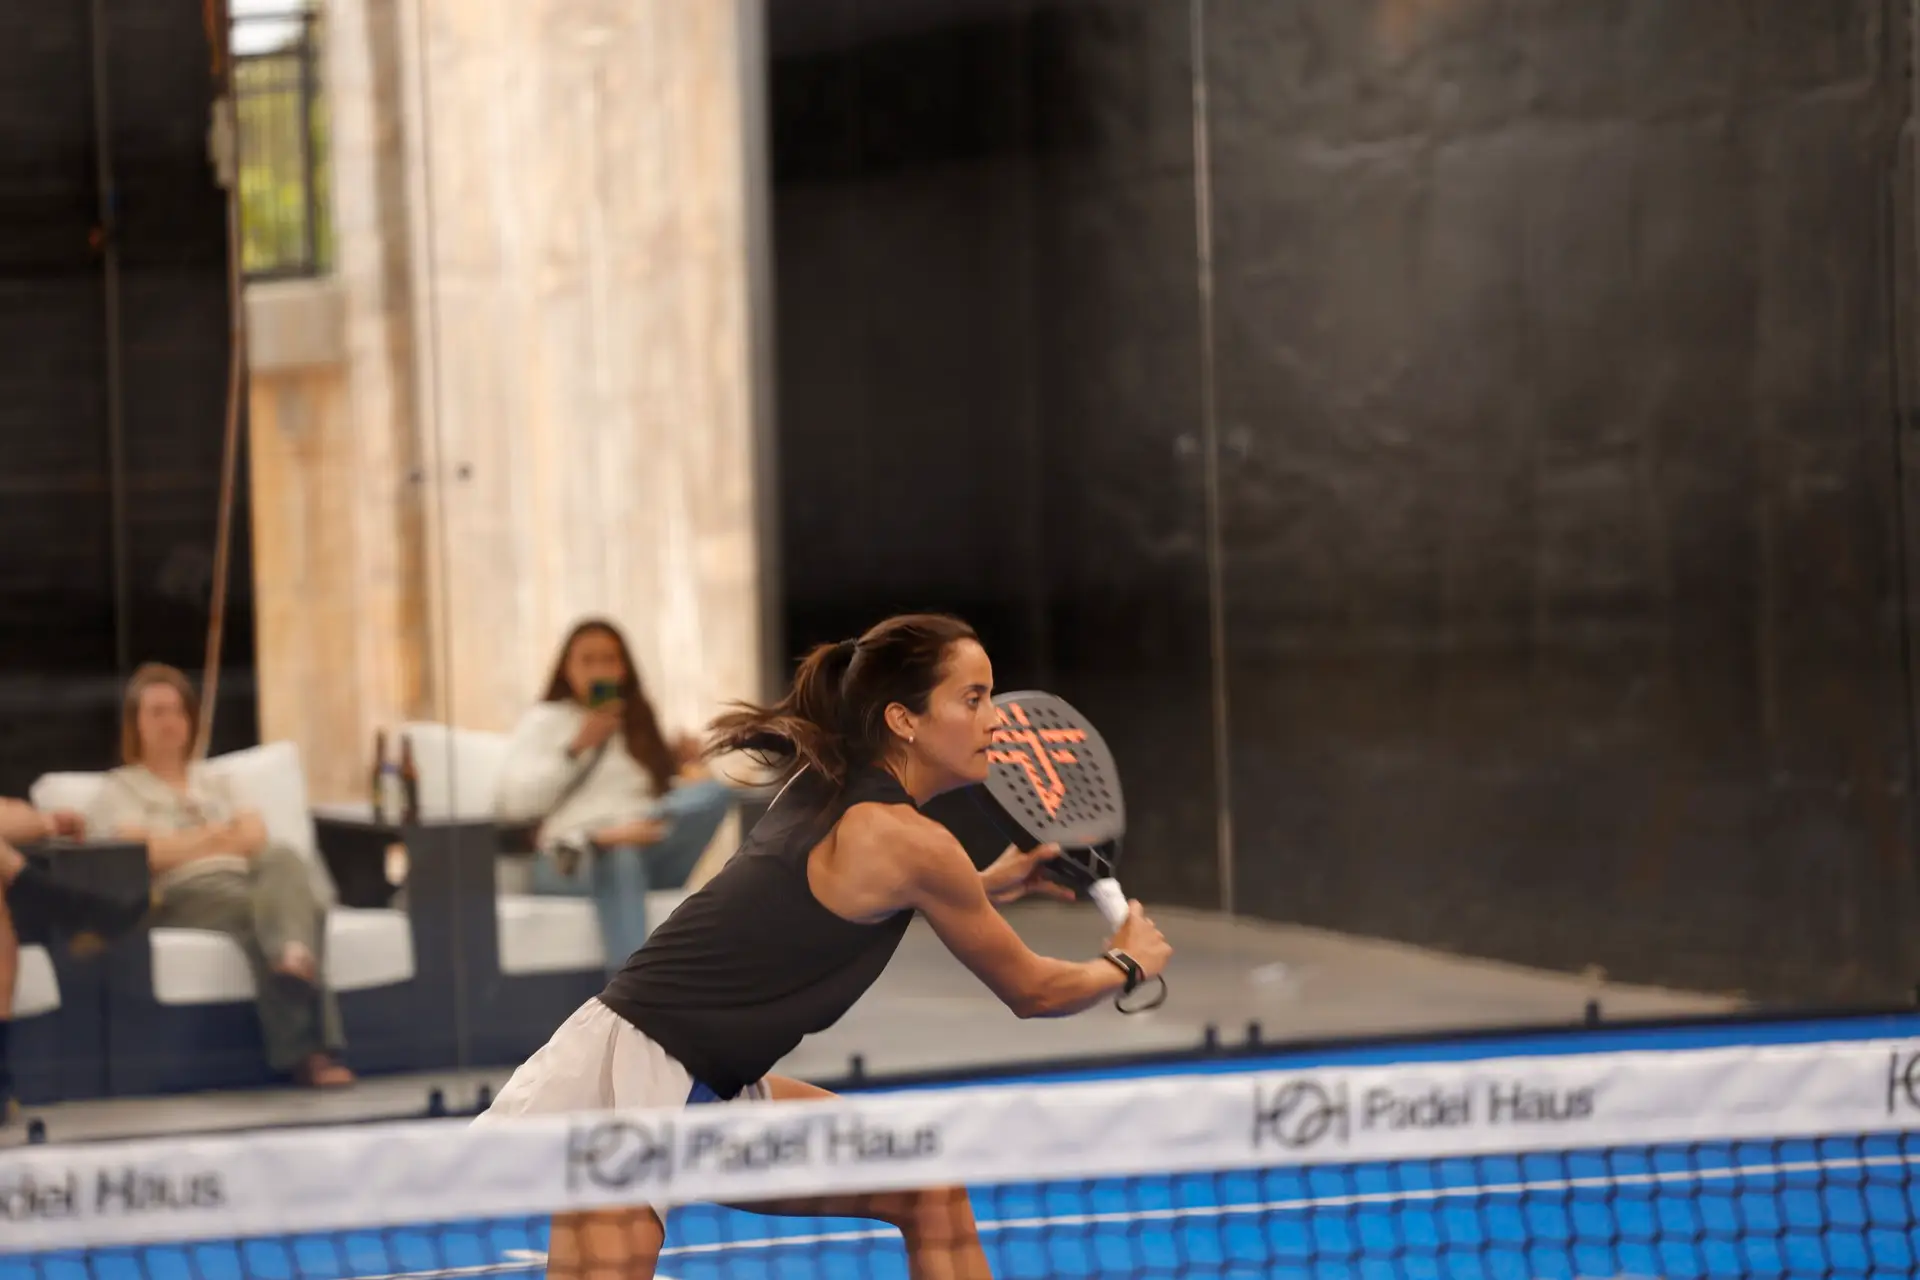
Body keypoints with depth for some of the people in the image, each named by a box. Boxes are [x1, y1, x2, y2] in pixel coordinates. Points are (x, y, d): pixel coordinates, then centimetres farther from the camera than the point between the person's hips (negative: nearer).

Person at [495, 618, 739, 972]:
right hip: (568, 859, -4)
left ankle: (617, 836, -44)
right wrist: (576, 749, -6)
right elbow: (510, 802, -2)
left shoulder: (639, 721, 26)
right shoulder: (545, 720, 13)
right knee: (618, 859, -42)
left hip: (646, 849, 4)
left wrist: (685, 763, 3)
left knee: (714, 791, -24)